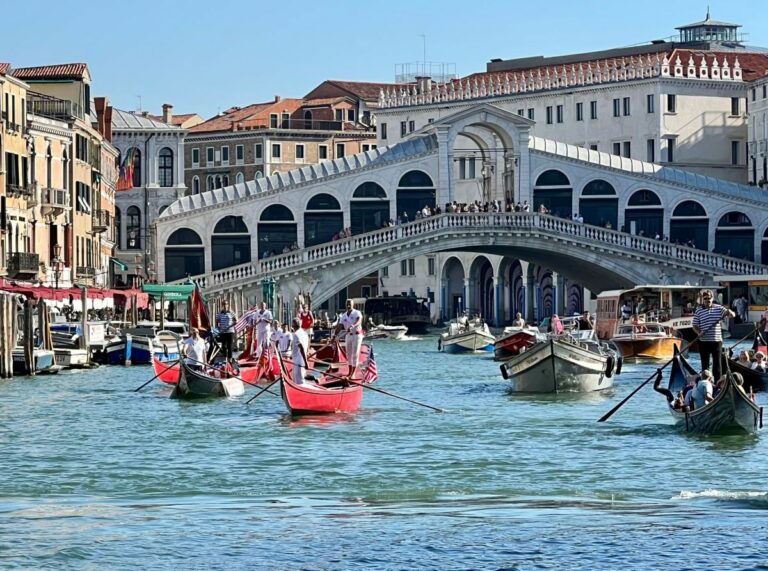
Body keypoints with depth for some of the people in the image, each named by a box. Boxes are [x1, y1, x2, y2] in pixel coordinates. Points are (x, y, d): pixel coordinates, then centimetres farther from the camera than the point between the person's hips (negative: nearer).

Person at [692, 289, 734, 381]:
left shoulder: (718, 308, 4)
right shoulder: (699, 311, 3)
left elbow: (732, 315, -1)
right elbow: (694, 326, 4)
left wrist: (729, 312, -25)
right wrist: (699, 332, -17)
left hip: (716, 340, 0)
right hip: (704, 341, 0)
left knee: (717, 363, 1)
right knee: (705, 364, 7)